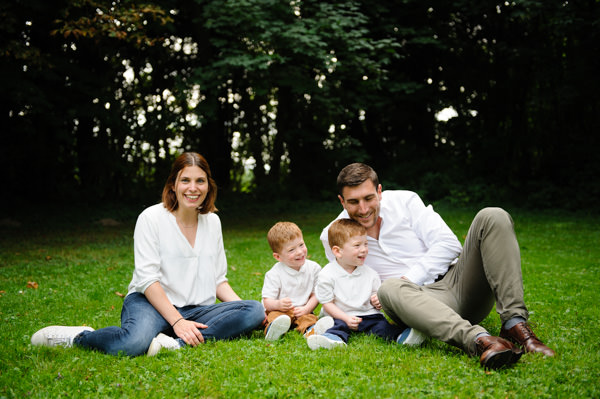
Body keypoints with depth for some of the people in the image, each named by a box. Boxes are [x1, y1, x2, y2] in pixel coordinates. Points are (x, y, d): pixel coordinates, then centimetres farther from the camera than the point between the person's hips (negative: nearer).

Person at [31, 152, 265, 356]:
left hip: (197, 310, 5)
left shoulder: (212, 221, 12)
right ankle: (77, 337, -8)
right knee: (134, 343, -39)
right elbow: (147, 279, -12)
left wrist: (242, 306, -3)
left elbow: (218, 280, 15)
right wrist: (177, 321, -21)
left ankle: (177, 344, -30)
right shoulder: (151, 218, -4)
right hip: (151, 303, -5)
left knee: (255, 311, -21)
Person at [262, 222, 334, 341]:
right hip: (279, 311, -1)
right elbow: (267, 302, -11)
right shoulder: (274, 274, -8)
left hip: (302, 311, 2)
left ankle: (310, 330, -62)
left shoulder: (313, 268, 2)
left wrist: (306, 309, -15)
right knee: (274, 316, -33)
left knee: (309, 318, -30)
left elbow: (316, 295, 4)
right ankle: (273, 329, -64)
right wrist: (278, 304, -35)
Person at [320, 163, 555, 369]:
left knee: (492, 217, -20)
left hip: (457, 282, 2)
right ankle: (479, 340, -58)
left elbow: (448, 245, -1)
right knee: (390, 288, -38)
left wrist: (409, 280, -13)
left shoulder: (404, 201, 5)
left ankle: (515, 324, -35)